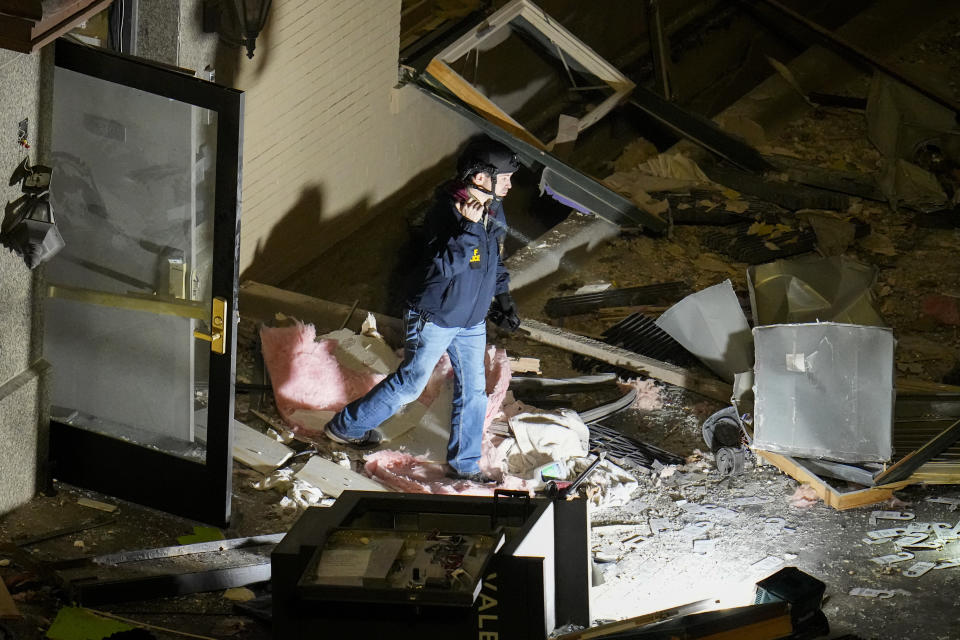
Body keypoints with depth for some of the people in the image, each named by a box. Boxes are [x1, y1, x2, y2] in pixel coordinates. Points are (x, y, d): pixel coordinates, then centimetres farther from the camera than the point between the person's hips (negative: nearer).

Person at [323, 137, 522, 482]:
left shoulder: (493, 210, 0)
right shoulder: (446, 212, -26)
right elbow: (445, 266, -37)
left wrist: (503, 295, 15)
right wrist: (468, 227, -43)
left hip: (472, 321, 7)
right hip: (434, 319, -7)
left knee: (473, 389, 10)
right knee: (410, 383, 4)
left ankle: (464, 465, 24)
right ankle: (345, 426, 23)